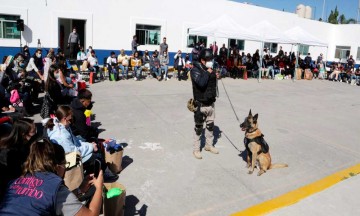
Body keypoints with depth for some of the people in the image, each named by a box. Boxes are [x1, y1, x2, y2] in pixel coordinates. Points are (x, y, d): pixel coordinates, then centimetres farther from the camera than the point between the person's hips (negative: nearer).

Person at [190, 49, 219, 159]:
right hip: (200, 104, -7)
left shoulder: (210, 69, 10)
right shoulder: (195, 70, -13)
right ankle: (196, 149, 14)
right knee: (199, 127, 2)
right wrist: (208, 73, -19)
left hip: (211, 103, 7)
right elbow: (201, 83, -30)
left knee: (210, 125, 17)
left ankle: (209, 145, 34)